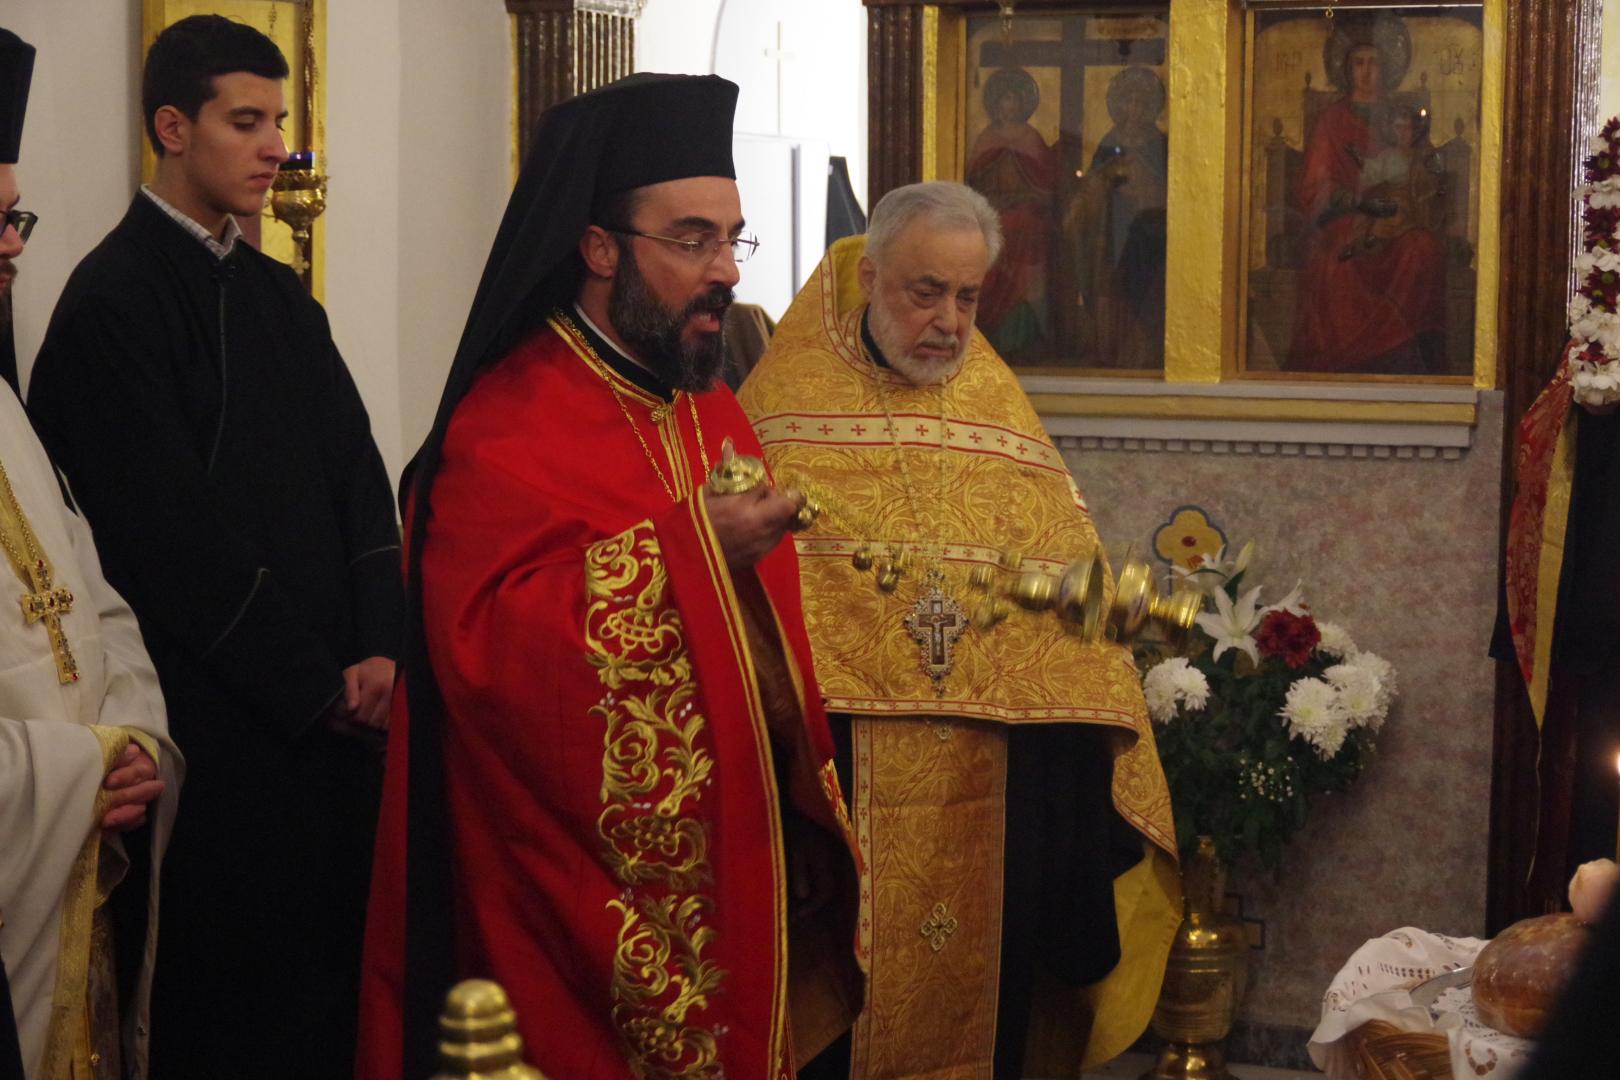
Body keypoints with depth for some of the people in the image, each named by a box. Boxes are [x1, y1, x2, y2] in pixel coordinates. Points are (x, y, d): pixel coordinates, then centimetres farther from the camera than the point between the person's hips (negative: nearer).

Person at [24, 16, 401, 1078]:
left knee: (338, 972, 8)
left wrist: (377, 648, -5)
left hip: (336, 703, 6)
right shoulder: (112, 304, -9)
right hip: (218, 717, -6)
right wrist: (313, 682, -10)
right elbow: (174, 533, -13)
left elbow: (358, 476, 10)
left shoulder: (280, 296, 14)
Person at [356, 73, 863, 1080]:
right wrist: (685, 547, -27)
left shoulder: (713, 410, 13)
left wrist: (802, 823, 11)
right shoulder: (509, 430, -14)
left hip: (734, 874, 8)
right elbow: (488, 648, -27)